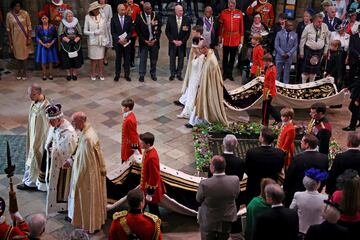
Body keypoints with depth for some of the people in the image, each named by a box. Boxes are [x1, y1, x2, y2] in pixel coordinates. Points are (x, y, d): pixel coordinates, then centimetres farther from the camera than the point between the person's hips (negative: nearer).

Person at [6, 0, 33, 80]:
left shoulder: (25, 13, -11)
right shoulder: (9, 15, -8)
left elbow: (29, 26, -6)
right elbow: (8, 29, -1)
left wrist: (29, 38, -9)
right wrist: (10, 41, -1)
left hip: (24, 37, -1)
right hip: (15, 38, 1)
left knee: (25, 55, 9)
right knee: (17, 55, 12)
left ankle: (24, 72, 25)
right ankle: (19, 72, 28)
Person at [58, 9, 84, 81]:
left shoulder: (76, 22, 4)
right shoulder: (62, 23, 0)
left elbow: (80, 34, 2)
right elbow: (60, 34, -5)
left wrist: (76, 40, -15)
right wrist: (67, 40, -19)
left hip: (76, 44, 1)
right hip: (66, 45, -1)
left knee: (76, 59, 1)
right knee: (67, 59, -1)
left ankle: (74, 73, 14)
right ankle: (68, 74, 12)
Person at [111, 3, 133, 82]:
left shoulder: (129, 18, 0)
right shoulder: (113, 19, -3)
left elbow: (131, 30, 0)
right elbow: (112, 32, -3)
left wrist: (126, 39, -14)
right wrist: (118, 40, -15)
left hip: (126, 42, 1)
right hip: (117, 42, -1)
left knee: (127, 59, 6)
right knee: (118, 59, 8)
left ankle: (127, 75, 15)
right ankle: (117, 75, 16)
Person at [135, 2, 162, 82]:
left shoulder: (156, 15, -3)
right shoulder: (139, 17, -7)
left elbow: (159, 28, 1)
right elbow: (137, 30, -4)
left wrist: (155, 40, -7)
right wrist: (145, 41, -9)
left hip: (154, 41, 2)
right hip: (144, 42, -2)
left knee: (154, 59, 10)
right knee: (143, 59, 2)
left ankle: (153, 74, 24)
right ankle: (141, 75, 13)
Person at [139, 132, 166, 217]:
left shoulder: (152, 157, -33)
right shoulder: (147, 151, -3)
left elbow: (154, 176, -27)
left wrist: (150, 193, -19)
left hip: (151, 187, -9)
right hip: (147, 184, 9)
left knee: (153, 209, 10)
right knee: (151, 207, 25)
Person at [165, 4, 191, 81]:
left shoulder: (187, 19, -3)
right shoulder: (170, 19, -4)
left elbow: (188, 32, 0)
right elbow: (167, 31, -1)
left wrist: (182, 41, -9)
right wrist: (173, 40, -8)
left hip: (182, 43, 0)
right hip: (172, 42, 0)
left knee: (181, 59, 5)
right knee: (172, 59, 4)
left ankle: (179, 74, 16)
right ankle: (172, 74, 15)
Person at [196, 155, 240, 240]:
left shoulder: (204, 184, -32)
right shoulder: (235, 180, -25)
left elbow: (198, 199, -12)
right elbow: (235, 196, -5)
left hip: (209, 222, -2)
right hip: (227, 221, 2)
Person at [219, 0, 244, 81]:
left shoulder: (239, 13, 0)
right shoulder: (223, 13, -3)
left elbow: (241, 26, 5)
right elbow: (220, 26, 3)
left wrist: (242, 37, 4)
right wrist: (220, 37, 4)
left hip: (236, 39, 1)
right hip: (226, 38, -1)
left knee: (233, 57, 10)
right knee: (225, 57, 5)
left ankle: (230, 73, 21)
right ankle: (225, 73, 16)